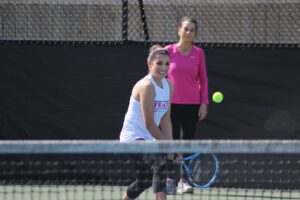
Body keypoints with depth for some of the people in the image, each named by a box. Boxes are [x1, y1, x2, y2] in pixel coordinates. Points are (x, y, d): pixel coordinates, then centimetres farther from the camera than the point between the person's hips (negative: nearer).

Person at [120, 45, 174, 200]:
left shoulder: (169, 85, 4)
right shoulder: (147, 86, -22)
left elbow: (165, 120, 6)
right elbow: (149, 123, -21)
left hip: (149, 139, 10)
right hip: (133, 137, -9)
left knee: (144, 181, 21)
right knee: (159, 165, -31)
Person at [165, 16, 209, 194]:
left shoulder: (199, 53, 3)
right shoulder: (169, 51, 0)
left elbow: (203, 79, 7)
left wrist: (204, 103, 1)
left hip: (192, 104, 1)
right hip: (172, 104, -1)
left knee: (189, 141, 2)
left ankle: (184, 180, 6)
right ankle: (169, 179, 4)